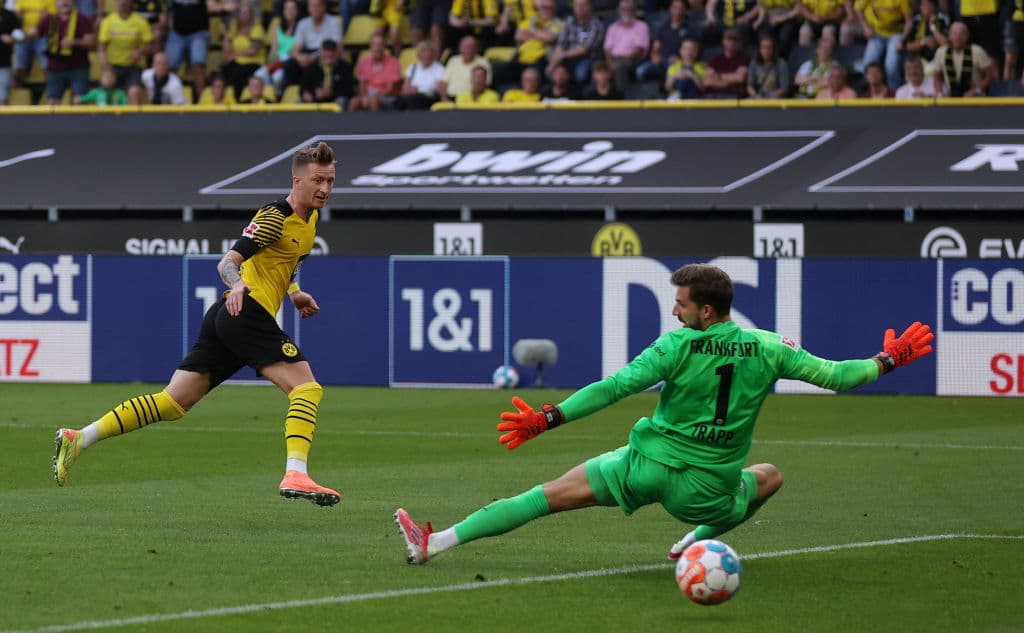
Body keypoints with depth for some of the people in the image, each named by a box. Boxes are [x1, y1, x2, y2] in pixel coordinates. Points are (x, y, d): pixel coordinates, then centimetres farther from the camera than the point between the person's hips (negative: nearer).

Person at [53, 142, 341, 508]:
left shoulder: (311, 217, 18)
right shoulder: (276, 218, -10)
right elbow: (227, 262, -18)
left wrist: (294, 292, 26)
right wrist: (237, 286, -37)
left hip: (226, 317, 9)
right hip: (246, 312, -9)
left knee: (171, 403, 7)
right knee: (307, 388, -15)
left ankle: (79, 438, 6)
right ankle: (295, 475, -28)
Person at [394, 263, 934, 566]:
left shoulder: (678, 347, -10)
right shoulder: (767, 350, 0)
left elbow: (616, 387, -15)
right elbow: (834, 375, 5)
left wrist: (545, 420, -14)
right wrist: (888, 361, 21)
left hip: (650, 466, -2)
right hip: (709, 488, 2)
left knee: (548, 495, 0)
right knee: (770, 477, 33)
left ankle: (437, 542, -7)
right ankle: (697, 541, 23)